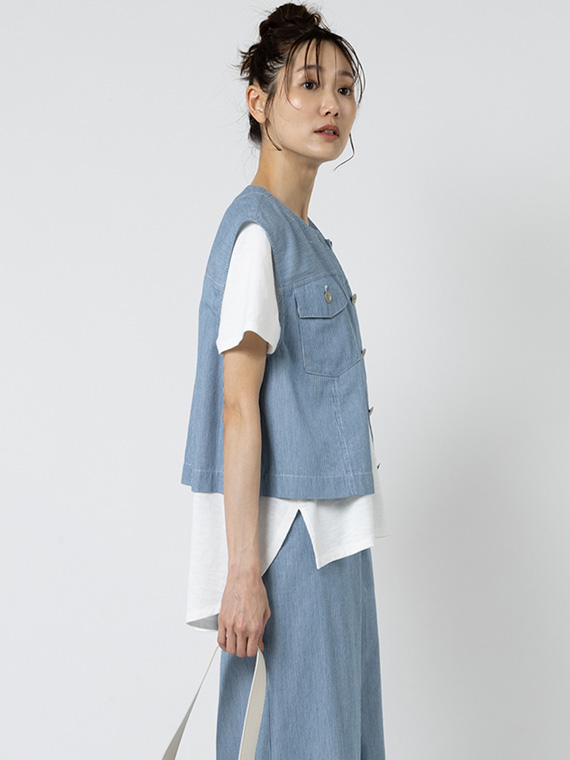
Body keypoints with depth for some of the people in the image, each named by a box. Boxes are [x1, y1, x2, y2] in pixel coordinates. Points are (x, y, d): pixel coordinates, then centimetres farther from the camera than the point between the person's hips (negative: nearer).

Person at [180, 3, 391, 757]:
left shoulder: (305, 234, 14)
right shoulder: (257, 229, -14)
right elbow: (238, 409, -18)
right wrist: (244, 572, -20)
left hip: (331, 535, 9)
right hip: (287, 538, -9)